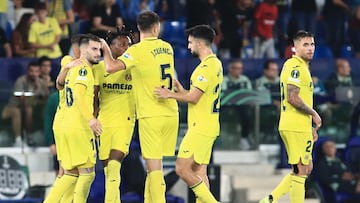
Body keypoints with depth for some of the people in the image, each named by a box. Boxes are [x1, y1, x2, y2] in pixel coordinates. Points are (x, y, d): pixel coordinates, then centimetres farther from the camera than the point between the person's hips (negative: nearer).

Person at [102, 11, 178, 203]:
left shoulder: (137, 50, -11)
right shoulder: (167, 48, 9)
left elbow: (111, 67, -22)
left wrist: (106, 49, -4)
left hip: (150, 115, -6)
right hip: (171, 113, 6)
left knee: (154, 166, -5)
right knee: (153, 166, 14)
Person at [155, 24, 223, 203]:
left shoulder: (207, 66, -17)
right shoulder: (216, 64, 15)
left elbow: (193, 97, -20)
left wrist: (170, 94, -9)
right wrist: (181, 91, 11)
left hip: (200, 127, -10)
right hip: (209, 127, 10)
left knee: (182, 169, -11)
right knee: (199, 171, 9)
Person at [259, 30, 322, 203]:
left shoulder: (301, 66, 19)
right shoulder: (296, 66, -14)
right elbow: (293, 98, -23)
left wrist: (310, 127, 21)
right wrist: (314, 114, -12)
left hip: (299, 126, 10)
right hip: (297, 128, -10)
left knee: (306, 168, 15)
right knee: (301, 169, -5)